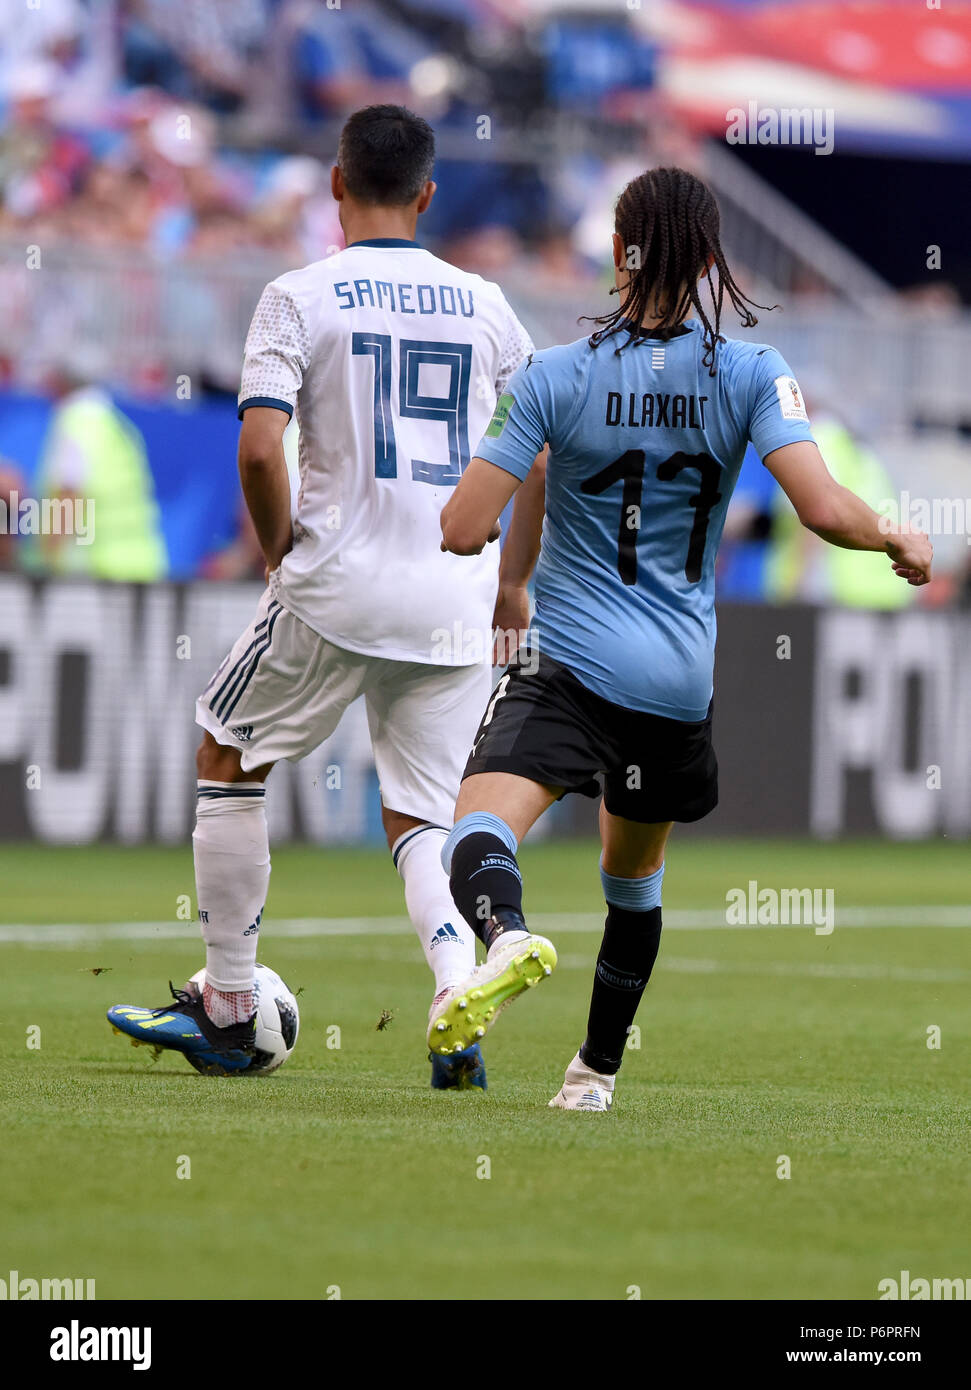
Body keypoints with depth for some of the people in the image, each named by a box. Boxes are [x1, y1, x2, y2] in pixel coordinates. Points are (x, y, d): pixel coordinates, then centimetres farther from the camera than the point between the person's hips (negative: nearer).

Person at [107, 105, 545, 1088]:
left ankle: (227, 1011, 18)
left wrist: (283, 556, 2)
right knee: (419, 822, 10)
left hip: (337, 592, -4)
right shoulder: (483, 305, 9)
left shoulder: (301, 297, -3)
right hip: (456, 604, 4)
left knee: (227, 760, 17)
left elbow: (259, 449, -14)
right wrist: (513, 583, 20)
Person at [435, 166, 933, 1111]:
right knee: (634, 875, 26)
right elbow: (823, 508, -14)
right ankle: (598, 1069, 36)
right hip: (681, 679, 4)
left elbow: (462, 531, -7)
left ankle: (506, 935, -55)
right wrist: (896, 540, 7)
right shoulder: (752, 375, -3)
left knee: (481, 833, -21)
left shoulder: (553, 378, -5)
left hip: (569, 664, -4)